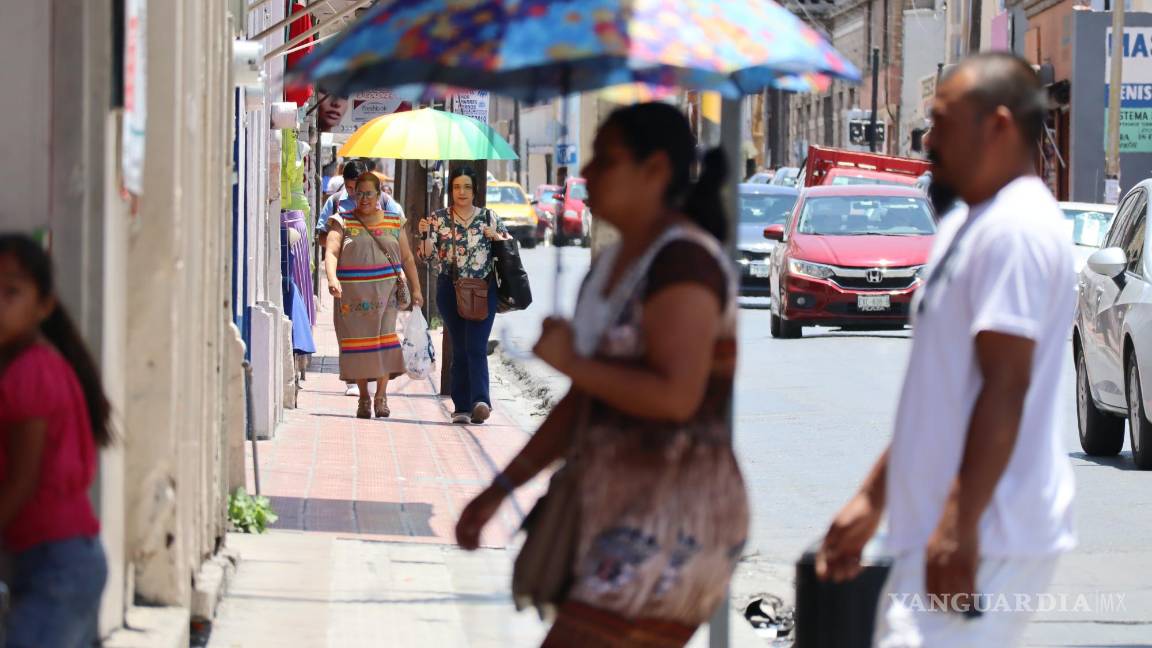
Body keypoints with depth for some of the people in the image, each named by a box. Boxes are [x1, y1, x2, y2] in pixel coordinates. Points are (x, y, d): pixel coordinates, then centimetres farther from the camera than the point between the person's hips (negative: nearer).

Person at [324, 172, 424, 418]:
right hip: (352, 294, -1)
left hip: (385, 293, 1)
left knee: (385, 340, -10)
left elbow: (407, 258, 15)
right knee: (358, 342, -1)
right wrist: (332, 278, -27)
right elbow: (331, 252, -9)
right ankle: (363, 398, 7)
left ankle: (381, 396, -7)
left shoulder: (394, 222, 12)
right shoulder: (343, 222, 5)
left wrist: (416, 289, 6)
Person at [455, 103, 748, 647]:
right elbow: (580, 405, 19)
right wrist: (501, 489, 13)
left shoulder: (682, 260, -13)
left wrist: (570, 361, -13)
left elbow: (676, 395, -24)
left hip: (671, 522, -10)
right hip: (614, 511, 10)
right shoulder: (610, 266, 16)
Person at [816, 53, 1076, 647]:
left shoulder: (1016, 230, -14)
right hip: (935, 531, 10)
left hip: (983, 542, -10)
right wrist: (873, 498, 23)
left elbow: (1005, 386, -22)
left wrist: (959, 525, -25)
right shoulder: (967, 226, 18)